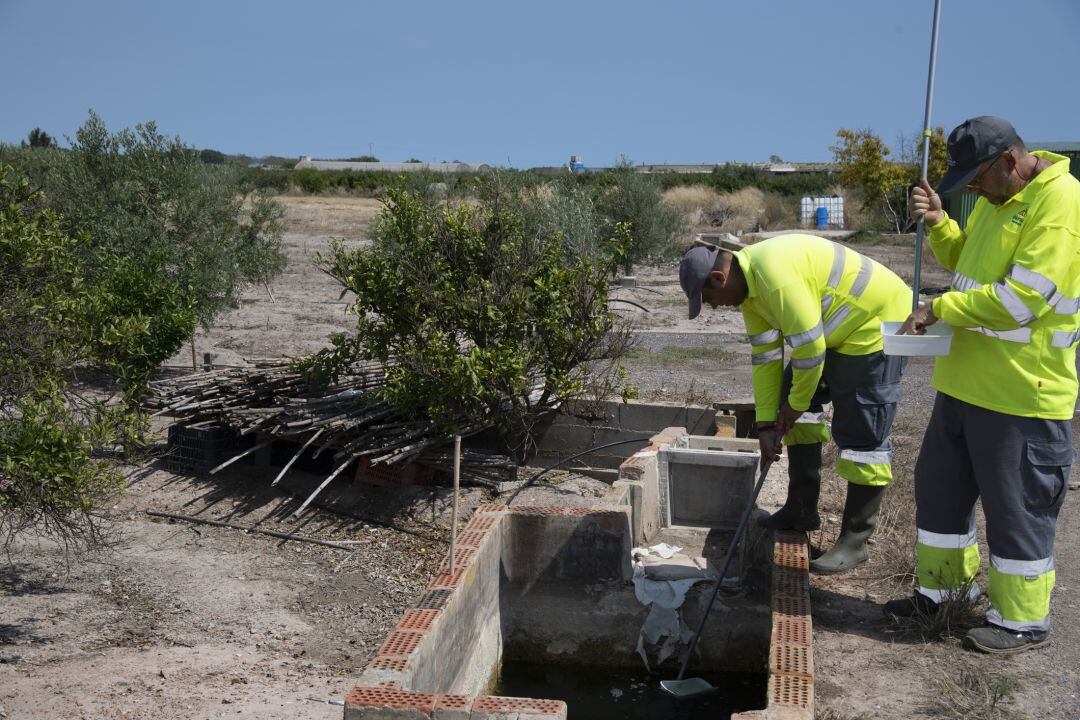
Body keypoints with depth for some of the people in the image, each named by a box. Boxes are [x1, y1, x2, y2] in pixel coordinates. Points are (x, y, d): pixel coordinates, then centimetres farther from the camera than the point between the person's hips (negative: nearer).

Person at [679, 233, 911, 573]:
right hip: (838, 329, 10)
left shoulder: (776, 276, -30)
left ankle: (854, 541, 1)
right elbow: (765, 355, 6)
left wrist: (796, 403, -11)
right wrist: (766, 424, 4)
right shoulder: (748, 284, 3)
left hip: (879, 322, -10)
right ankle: (802, 510, 20)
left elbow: (809, 346, -27)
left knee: (862, 433, -9)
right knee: (789, 395, 11)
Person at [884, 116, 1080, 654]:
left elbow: (1024, 297, -26)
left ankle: (1023, 620, 21)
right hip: (965, 381, 9)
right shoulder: (994, 199, 11)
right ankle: (946, 585, 36)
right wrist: (938, 223, 5)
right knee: (941, 486, 18)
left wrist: (939, 308, -18)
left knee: (1016, 509, 4)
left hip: (1022, 393, -9)